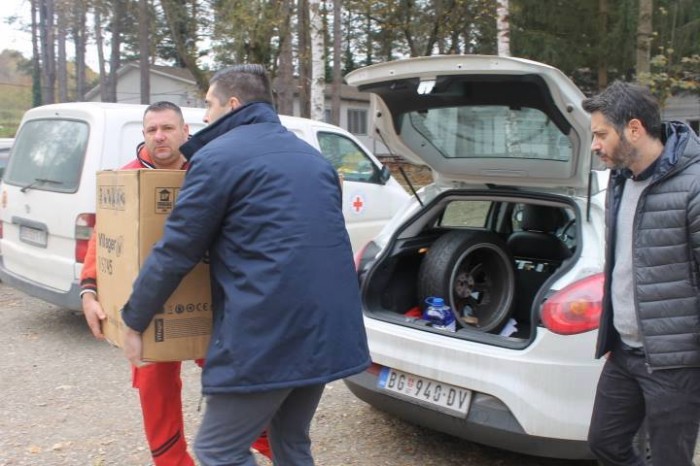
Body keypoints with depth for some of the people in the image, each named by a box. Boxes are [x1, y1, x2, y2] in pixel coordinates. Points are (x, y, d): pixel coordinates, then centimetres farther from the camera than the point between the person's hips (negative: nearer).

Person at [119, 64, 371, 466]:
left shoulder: (218, 156, -4)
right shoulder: (311, 155, 19)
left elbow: (175, 252, -4)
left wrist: (133, 321, 8)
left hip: (266, 332, -8)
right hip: (328, 327, 8)